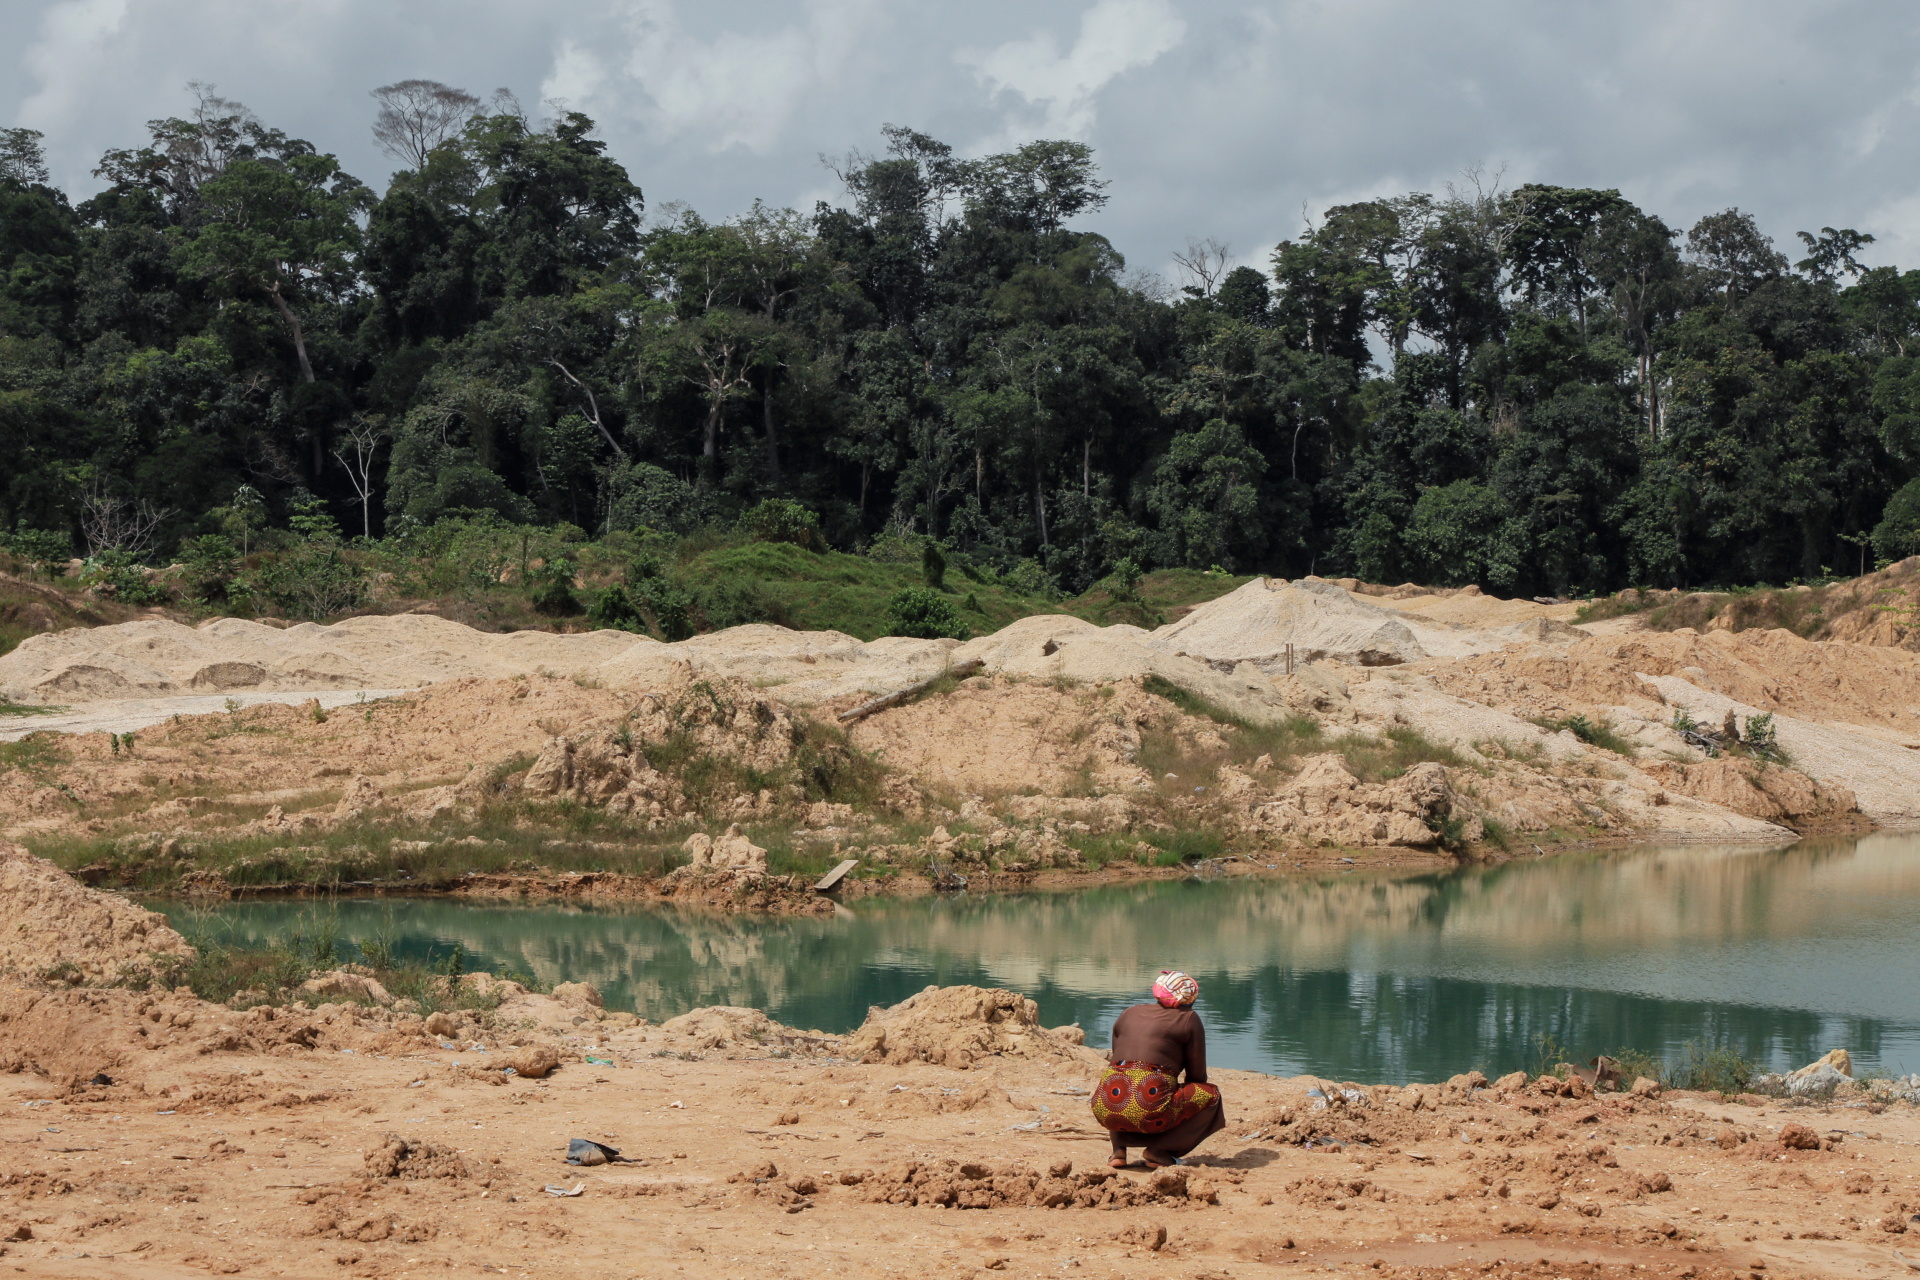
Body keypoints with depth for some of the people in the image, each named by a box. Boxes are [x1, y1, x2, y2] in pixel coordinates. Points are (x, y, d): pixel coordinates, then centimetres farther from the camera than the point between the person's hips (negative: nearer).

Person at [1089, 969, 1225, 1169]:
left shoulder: (1128, 1014, 23)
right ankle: (1159, 1150, 3)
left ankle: (1119, 1149, 16)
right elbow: (1197, 1075, 11)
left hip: (1106, 1110, 5)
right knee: (1210, 1094, 16)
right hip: (1150, 1111, -5)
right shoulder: (1189, 1019, 9)